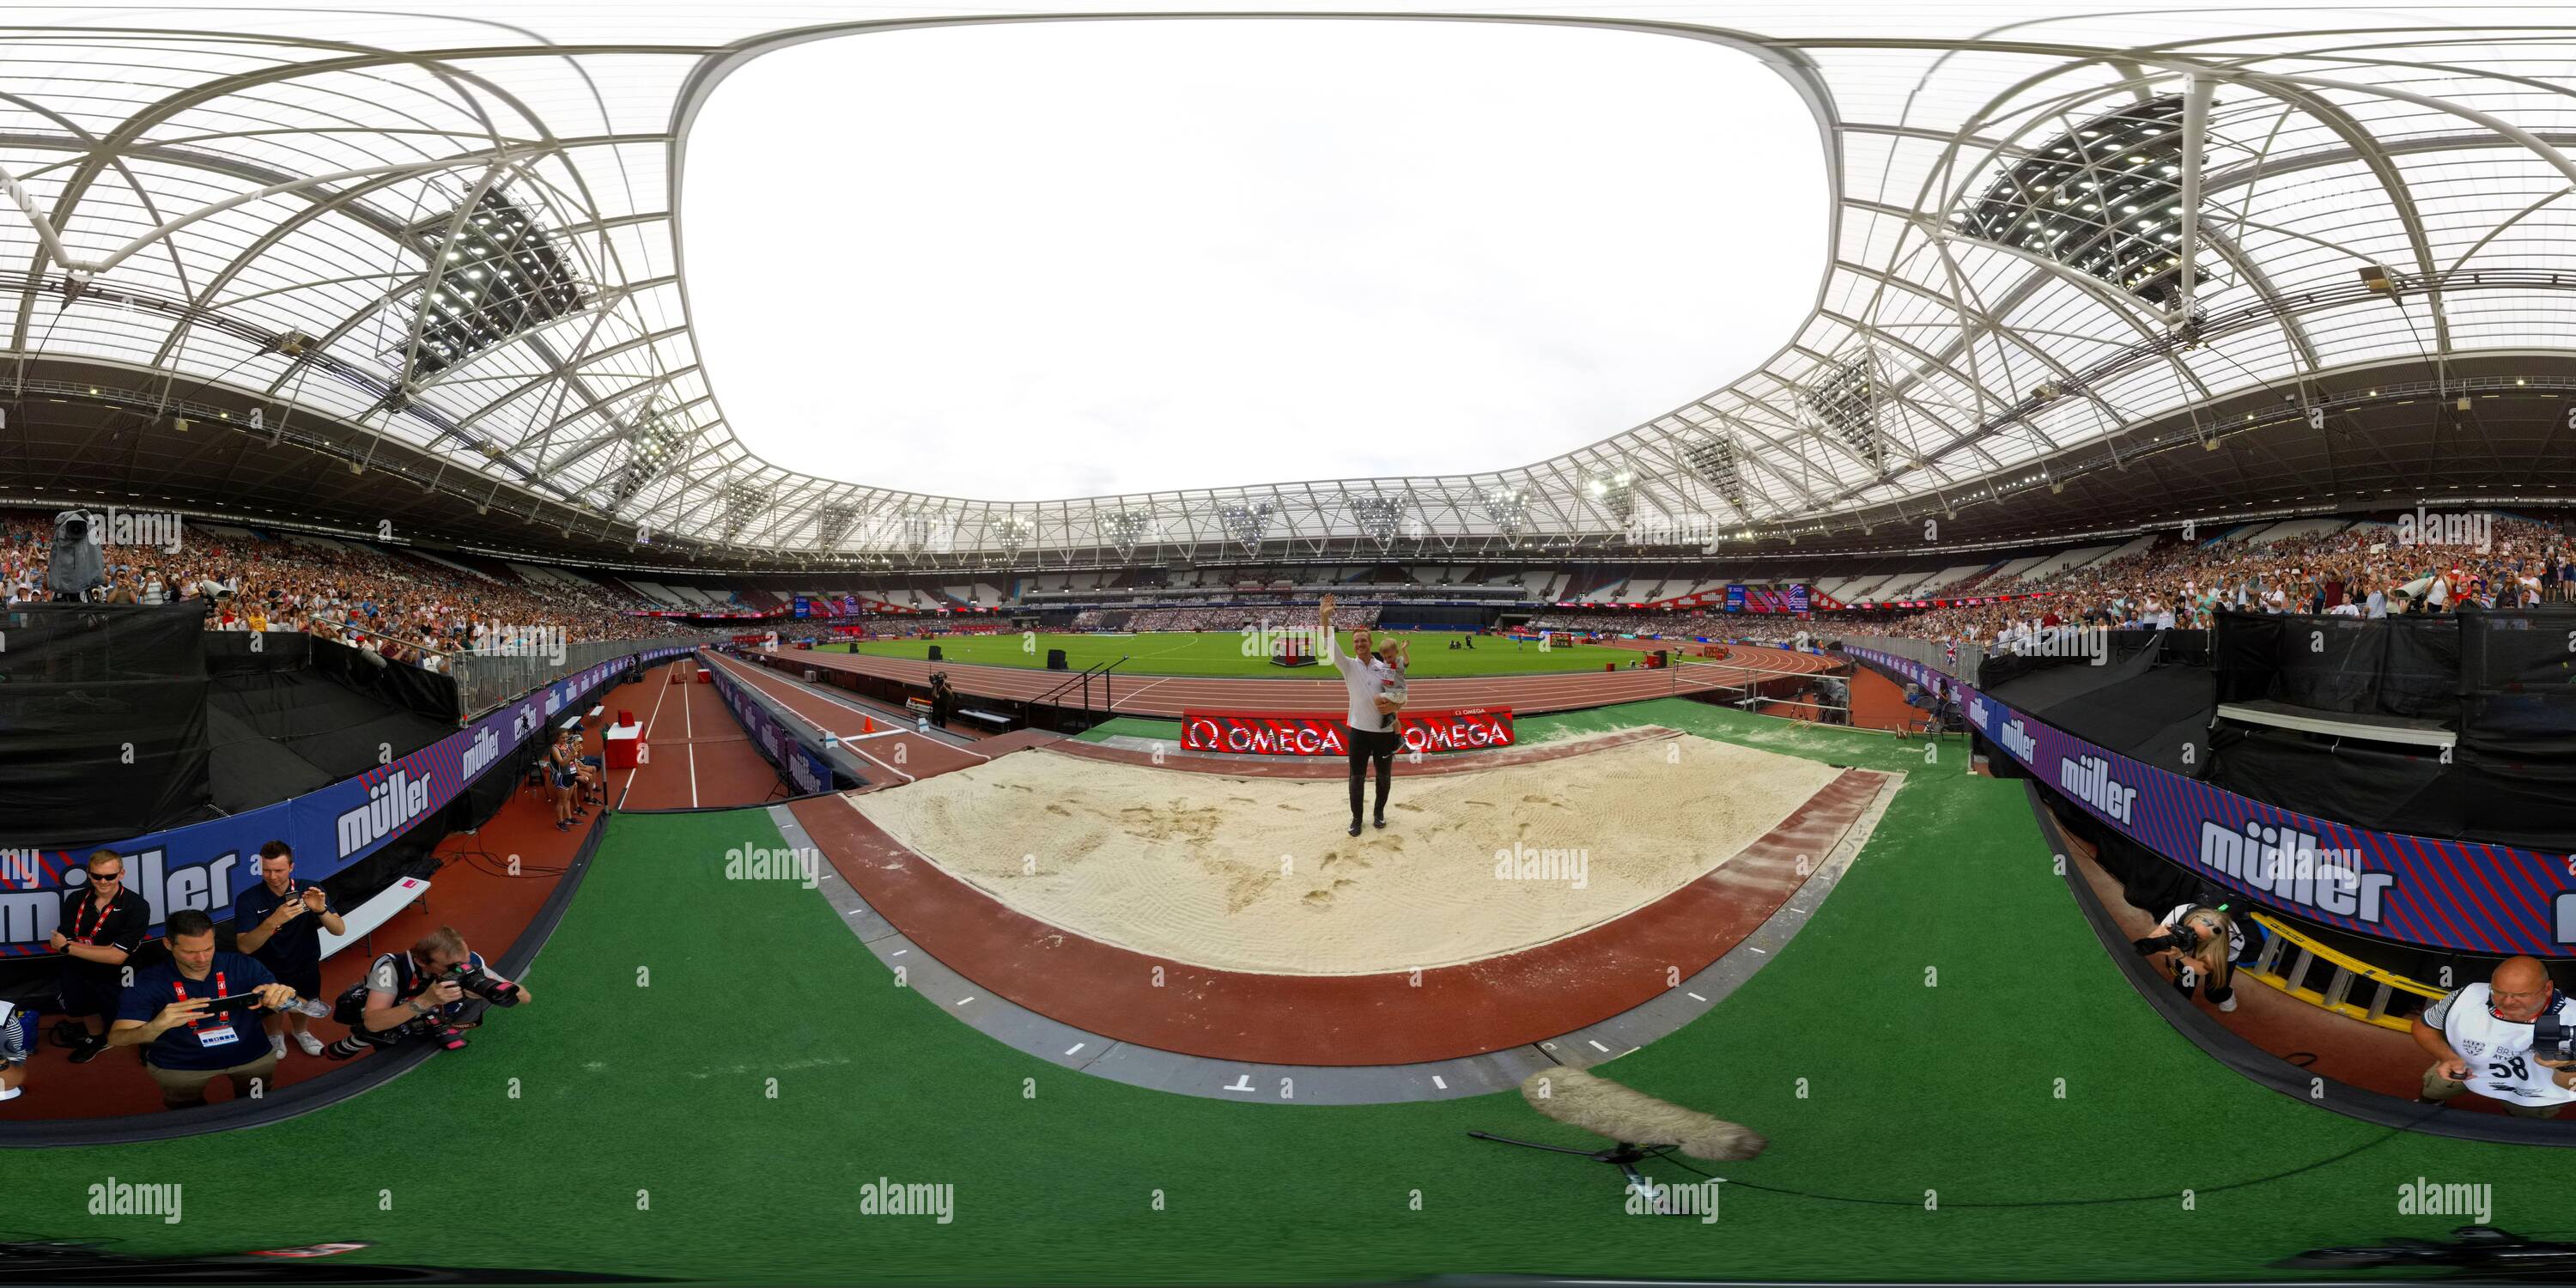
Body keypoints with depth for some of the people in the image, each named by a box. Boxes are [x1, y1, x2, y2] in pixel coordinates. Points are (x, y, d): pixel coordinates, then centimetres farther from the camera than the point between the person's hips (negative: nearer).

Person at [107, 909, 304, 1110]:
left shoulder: (243, 966, -12)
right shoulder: (148, 981, -14)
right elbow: (115, 1039, -23)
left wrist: (286, 999, -38)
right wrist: (156, 1027, -45)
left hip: (251, 1057, 1)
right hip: (181, 1067, 0)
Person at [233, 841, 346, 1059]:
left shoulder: (309, 891, -13)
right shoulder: (249, 900, -19)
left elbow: (340, 930, -18)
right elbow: (244, 946, -30)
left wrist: (321, 911, -38)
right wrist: (273, 921, -46)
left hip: (305, 969, 2)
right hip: (268, 973, -2)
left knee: (302, 1009, 16)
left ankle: (301, 1032, 50)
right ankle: (275, 1035, 38)